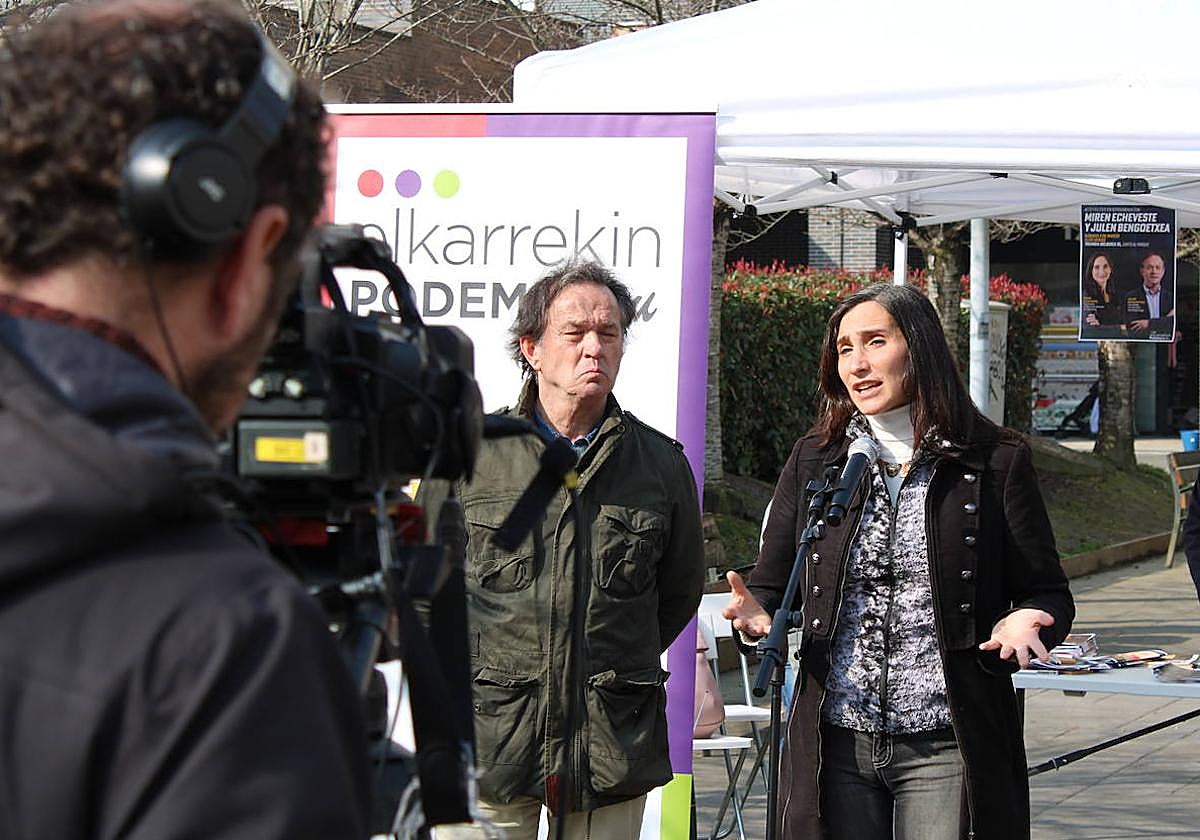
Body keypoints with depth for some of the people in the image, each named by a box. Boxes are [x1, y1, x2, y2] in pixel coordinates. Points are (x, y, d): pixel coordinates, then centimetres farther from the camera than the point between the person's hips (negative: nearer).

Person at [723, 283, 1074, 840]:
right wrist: (757, 612, -11)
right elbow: (771, 581, 12)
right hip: (837, 745, 3)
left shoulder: (995, 461, 1)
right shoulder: (814, 459, 9)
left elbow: (1049, 595, 4)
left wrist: (1024, 623, -19)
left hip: (946, 747, -2)